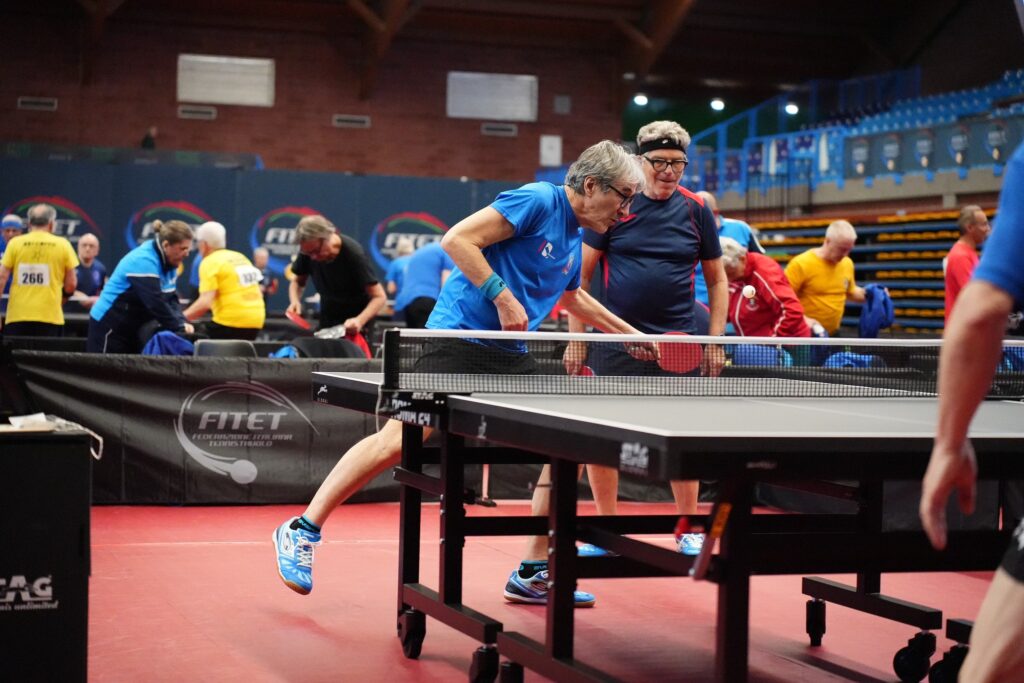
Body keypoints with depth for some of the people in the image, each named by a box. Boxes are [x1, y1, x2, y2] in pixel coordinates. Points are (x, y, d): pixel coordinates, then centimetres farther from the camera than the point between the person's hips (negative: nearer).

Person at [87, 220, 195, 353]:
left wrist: (183, 322, -15)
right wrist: (180, 328, -25)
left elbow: (171, 300, 3)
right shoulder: (144, 262, -24)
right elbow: (156, 303, -30)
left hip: (133, 329, 9)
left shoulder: (167, 263, 4)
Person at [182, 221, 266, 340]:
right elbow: (258, 293, 23)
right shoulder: (241, 258, 17)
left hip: (231, 322, -8)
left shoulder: (210, 262, -6)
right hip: (256, 321, 8)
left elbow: (205, 302, -17)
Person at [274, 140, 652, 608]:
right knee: (397, 441, -12)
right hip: (459, 338, -9)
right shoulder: (538, 201, -12)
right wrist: (504, 299, -21)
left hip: (510, 358, 9)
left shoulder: (574, 238, 15)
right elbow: (457, 240, -18)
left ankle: (533, 575, 11)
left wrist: (630, 333, 36)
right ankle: (302, 531, 3)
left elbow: (572, 297, 35)